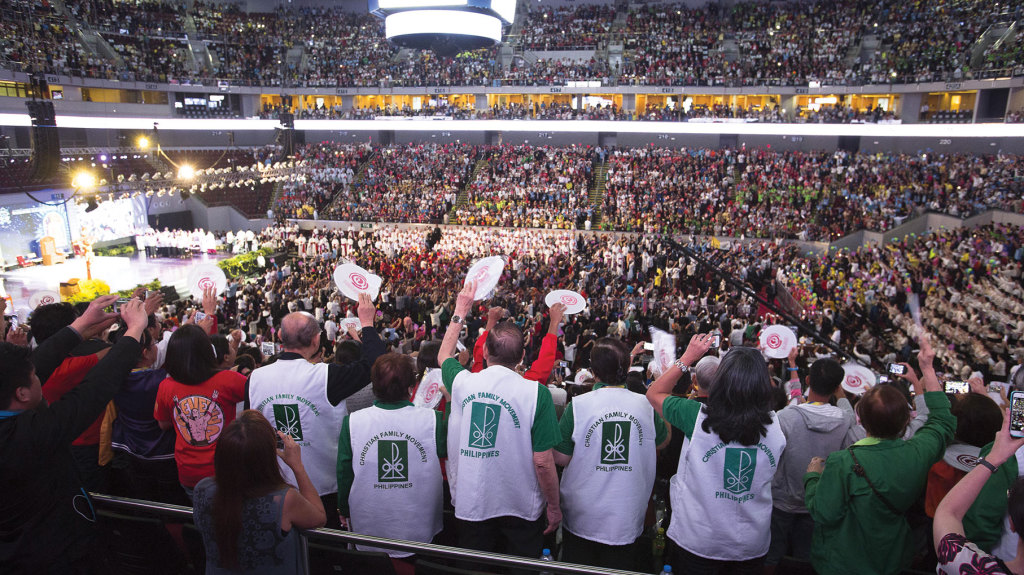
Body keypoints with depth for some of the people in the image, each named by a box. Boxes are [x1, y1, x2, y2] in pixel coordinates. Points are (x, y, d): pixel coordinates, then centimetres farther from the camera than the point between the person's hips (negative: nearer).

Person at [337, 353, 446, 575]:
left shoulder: (352, 422, -13)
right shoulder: (432, 419, -17)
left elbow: (344, 473, -4)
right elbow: (448, 452, 1)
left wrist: (344, 511, 14)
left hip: (367, 531, 1)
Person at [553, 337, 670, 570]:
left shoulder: (578, 405, -17)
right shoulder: (646, 405, -9)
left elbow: (561, 459, -13)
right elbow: (663, 442, 11)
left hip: (582, 518, -2)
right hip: (627, 519, 2)